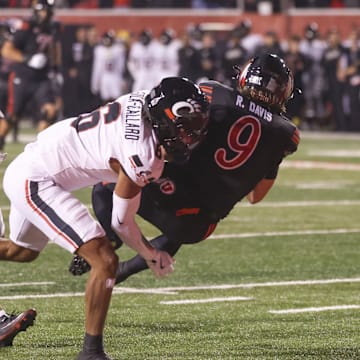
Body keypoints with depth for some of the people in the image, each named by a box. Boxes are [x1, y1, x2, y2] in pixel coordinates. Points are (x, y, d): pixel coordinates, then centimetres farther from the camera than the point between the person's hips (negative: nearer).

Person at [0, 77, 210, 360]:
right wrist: (153, 256, 1)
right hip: (34, 182, -10)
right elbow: (121, 221, -13)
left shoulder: (145, 100, -9)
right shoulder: (141, 157, -27)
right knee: (105, 261, -16)